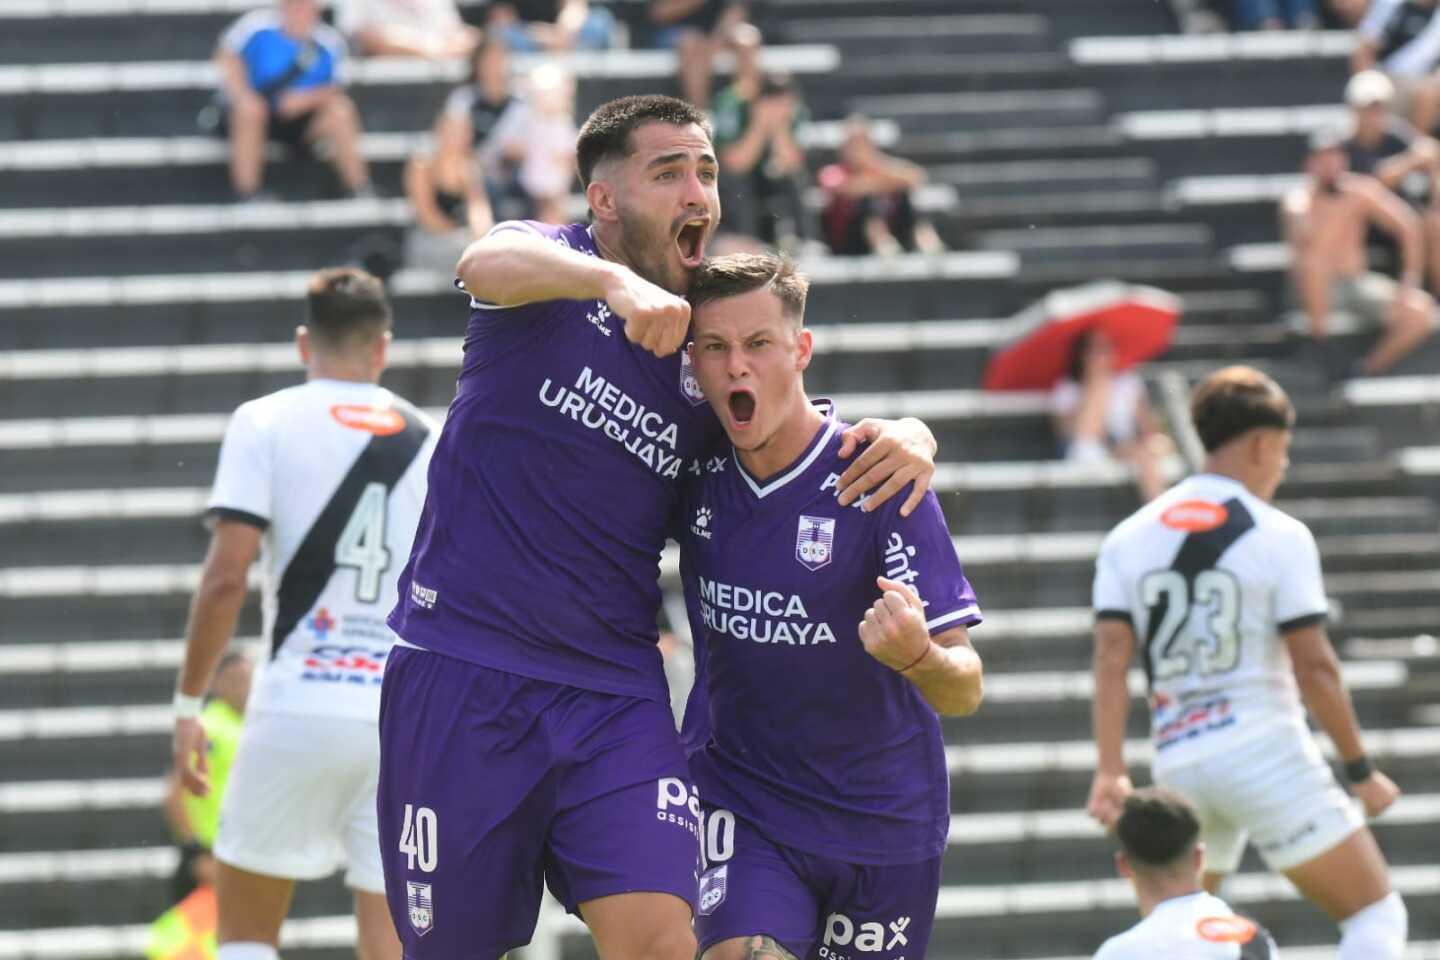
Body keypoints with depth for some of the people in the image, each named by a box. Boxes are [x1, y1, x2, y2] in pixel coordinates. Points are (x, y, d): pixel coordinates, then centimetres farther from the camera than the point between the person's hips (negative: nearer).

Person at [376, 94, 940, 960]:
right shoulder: (551, 263, -1)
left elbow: (820, 440, 18)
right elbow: (487, 264, -26)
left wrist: (908, 435, -8)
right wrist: (619, 281, -46)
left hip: (615, 690, 3)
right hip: (464, 672, -3)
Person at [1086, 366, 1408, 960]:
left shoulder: (1128, 539, 9)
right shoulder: (1280, 536, -3)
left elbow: (1110, 660, -1)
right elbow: (1315, 669, -7)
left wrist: (1110, 772, -4)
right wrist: (1360, 771, 0)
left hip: (1178, 763, 5)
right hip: (1266, 752, -5)